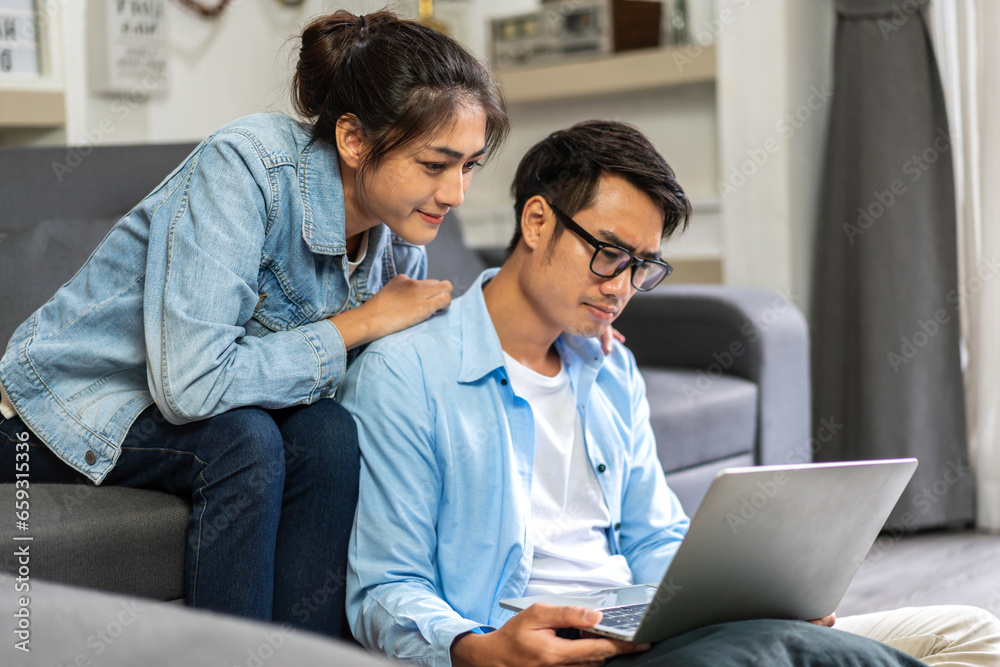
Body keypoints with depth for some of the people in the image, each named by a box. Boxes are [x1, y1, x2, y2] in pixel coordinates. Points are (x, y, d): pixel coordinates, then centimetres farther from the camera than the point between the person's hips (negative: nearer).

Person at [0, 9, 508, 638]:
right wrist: (362, 323, -26)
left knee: (328, 433, -22)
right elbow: (190, 384, -36)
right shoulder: (248, 166, -29)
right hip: (72, 410, -5)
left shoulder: (401, 241, -8)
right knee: (245, 440, -31)